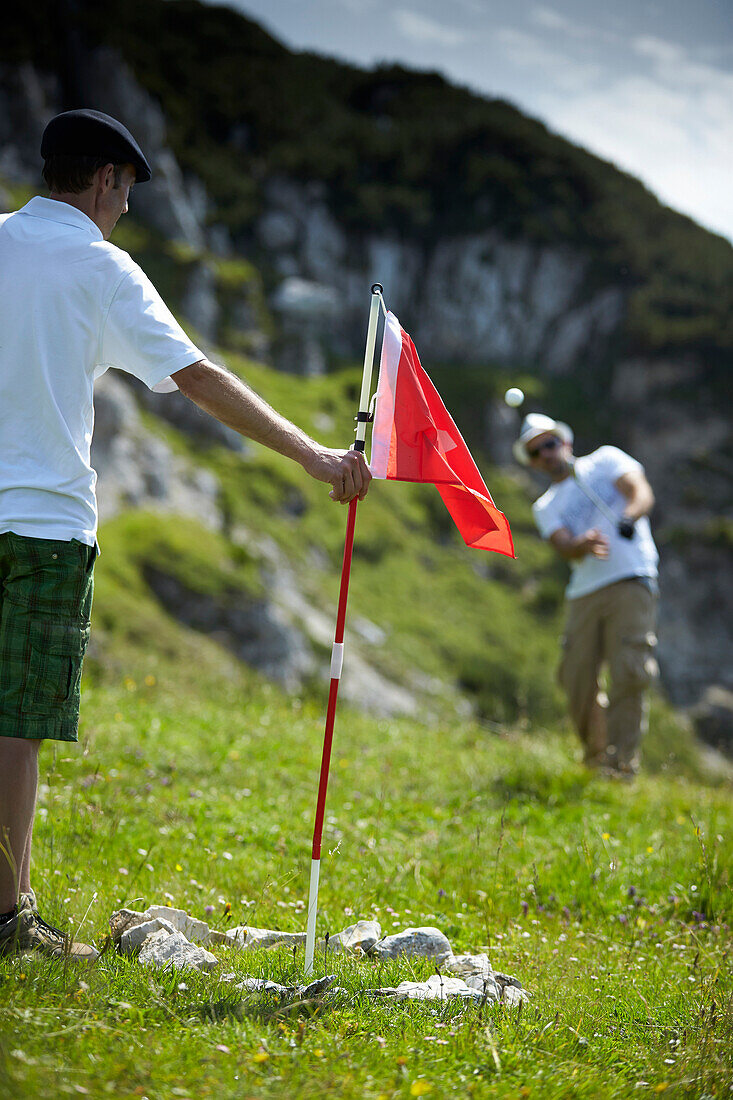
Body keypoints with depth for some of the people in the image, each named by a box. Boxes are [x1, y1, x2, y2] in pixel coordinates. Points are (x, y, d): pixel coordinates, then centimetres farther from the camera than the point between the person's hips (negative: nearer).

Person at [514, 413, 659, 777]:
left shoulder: (605, 460, 13)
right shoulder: (546, 507, 17)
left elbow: (642, 493, -4)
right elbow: (564, 546, -2)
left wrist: (630, 515, -27)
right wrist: (584, 544, -27)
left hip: (632, 582, -4)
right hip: (584, 593, 4)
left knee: (628, 672, -14)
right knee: (577, 678, -1)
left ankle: (622, 758, -12)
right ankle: (595, 752, 18)